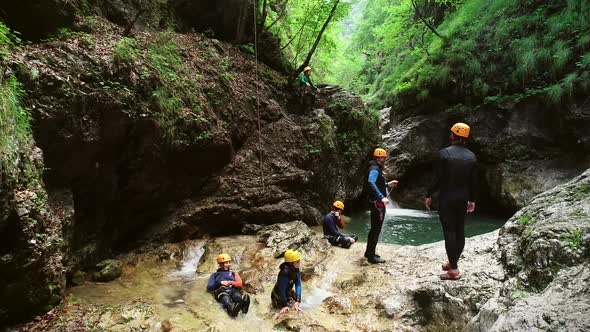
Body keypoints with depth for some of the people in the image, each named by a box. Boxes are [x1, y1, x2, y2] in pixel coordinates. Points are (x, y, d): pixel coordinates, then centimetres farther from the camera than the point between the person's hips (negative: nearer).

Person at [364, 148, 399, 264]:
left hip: (377, 203, 11)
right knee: (376, 229, -7)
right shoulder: (374, 169, -15)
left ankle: (369, 252, 27)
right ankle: (371, 256, -2)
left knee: (374, 228, 17)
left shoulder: (377, 169, 18)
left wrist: (388, 184, 22)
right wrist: (382, 197, -39)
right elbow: (371, 183, -33)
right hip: (377, 203, -11)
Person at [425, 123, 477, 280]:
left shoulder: (445, 153, -13)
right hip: (463, 199, 5)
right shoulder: (471, 156, 3)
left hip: (446, 199, -5)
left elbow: (437, 178, -14)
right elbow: (474, 181, 6)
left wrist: (429, 195, -2)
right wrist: (472, 200, 17)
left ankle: (453, 270, -2)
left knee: (449, 232, -3)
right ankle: (453, 262, 27)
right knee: (460, 231, 14)